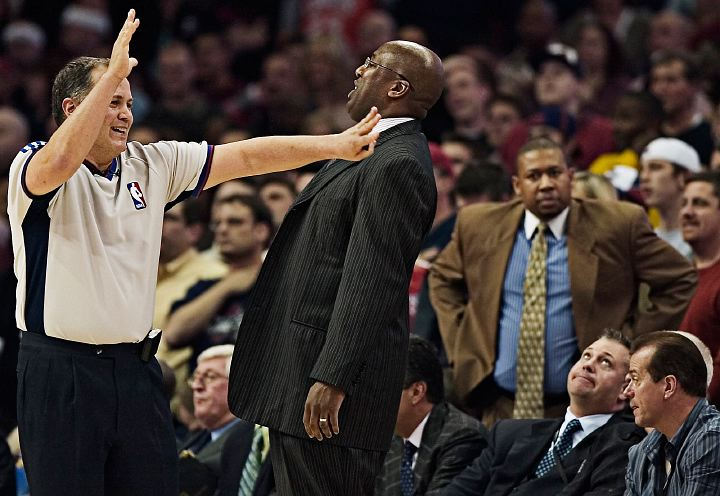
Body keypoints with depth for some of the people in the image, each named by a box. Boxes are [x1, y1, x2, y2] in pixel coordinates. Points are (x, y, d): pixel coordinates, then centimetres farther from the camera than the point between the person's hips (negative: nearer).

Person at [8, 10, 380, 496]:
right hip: (61, 369, -6)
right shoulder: (33, 166, -6)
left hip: (136, 366, 6)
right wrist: (115, 73, -31)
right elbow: (59, 164, -31)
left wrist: (335, 145, 3)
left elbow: (246, 157, 10)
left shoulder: (151, 165, 12)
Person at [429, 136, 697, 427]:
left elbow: (679, 280, 3)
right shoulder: (479, 225, 5)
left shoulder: (618, 225, -3)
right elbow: (443, 278, 21)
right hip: (502, 408, 3)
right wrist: (461, 346, 8)